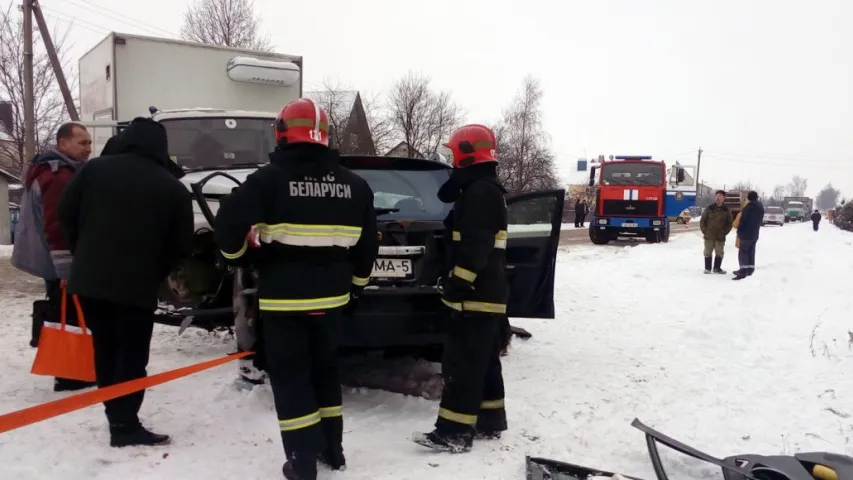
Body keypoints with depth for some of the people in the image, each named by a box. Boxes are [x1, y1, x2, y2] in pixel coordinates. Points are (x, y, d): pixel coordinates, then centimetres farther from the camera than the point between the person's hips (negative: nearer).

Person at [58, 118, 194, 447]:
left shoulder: (95, 169, 3)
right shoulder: (173, 188, -3)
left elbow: (66, 214, 4)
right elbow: (182, 246, -2)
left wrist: (84, 255, 17)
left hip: (89, 279, 4)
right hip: (137, 285, -3)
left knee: (105, 350, 17)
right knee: (132, 356, 5)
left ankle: (117, 416, 24)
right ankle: (125, 425, 5)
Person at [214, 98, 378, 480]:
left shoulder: (269, 179, -10)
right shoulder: (353, 184, 6)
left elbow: (229, 225, -14)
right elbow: (368, 244, 12)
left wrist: (238, 255, 7)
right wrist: (355, 285, 23)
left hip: (284, 297, -5)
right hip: (331, 297, 5)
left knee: (290, 377, 5)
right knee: (324, 369, 19)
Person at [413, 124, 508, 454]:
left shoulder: (480, 192, -15)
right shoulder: (485, 190, 20)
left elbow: (475, 245, -24)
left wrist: (458, 281, -23)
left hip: (476, 295, -11)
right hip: (487, 293, 11)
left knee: (463, 363, -9)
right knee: (483, 361, 16)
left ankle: (454, 432, -6)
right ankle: (490, 421, 24)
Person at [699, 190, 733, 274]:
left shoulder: (727, 210, 1)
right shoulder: (709, 208, 0)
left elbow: (729, 223, 5)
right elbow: (702, 220, 4)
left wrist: (724, 232, -3)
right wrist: (704, 231, -3)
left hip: (720, 236, 1)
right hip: (709, 235, -1)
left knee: (719, 252, 6)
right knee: (708, 252, 4)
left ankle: (717, 268, 18)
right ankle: (707, 268, 12)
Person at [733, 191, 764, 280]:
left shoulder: (748, 207, -15)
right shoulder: (761, 207, 11)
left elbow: (742, 221, -15)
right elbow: (759, 221, 17)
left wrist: (739, 232, -8)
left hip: (746, 234, -8)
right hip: (755, 234, 8)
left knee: (743, 253, -8)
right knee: (751, 253, 14)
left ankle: (743, 272, -15)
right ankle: (750, 270, 17)